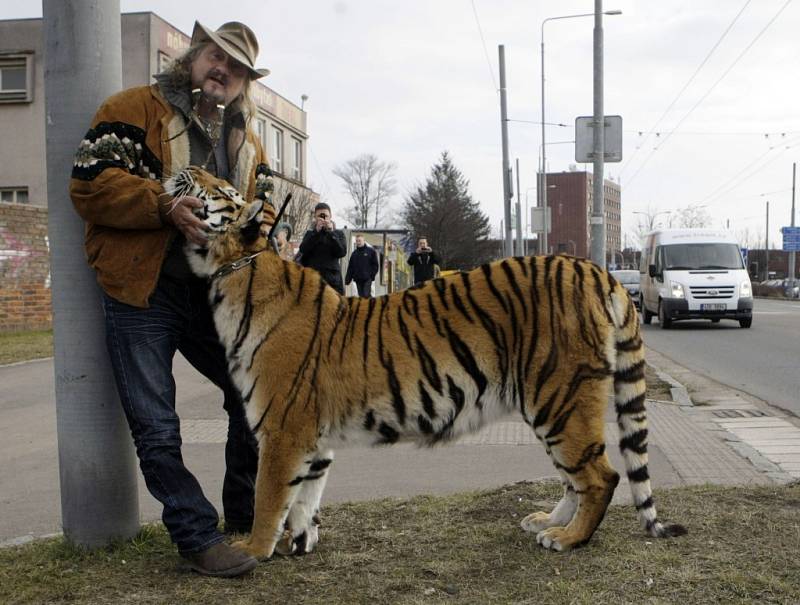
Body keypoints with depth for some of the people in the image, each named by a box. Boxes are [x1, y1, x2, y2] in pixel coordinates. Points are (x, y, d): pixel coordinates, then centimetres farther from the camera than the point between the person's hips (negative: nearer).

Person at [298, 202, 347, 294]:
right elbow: (303, 250, -4)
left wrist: (331, 233, -9)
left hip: (332, 279, 0)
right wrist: (316, 231, -11)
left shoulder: (338, 233, 12)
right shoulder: (310, 233, 14)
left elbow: (342, 252, -3)